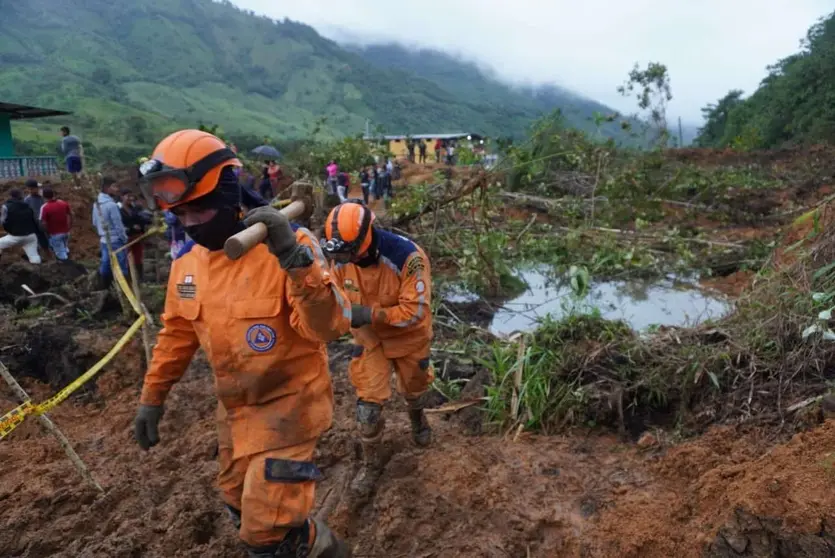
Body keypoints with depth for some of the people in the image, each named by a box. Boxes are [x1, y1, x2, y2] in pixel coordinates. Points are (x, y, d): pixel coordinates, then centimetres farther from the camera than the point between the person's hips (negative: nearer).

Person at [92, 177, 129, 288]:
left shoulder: (96, 203, 6)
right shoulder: (111, 205, -21)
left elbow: (95, 223, 14)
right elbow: (118, 225, -17)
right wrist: (124, 239, -5)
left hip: (104, 240, 8)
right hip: (115, 240, -8)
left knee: (105, 264, 14)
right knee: (121, 267, -1)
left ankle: (104, 288, 21)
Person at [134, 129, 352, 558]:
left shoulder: (287, 243, -23)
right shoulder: (186, 263, -2)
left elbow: (328, 327, -33)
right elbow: (177, 333, 11)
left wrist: (295, 258, -45)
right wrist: (152, 397, 15)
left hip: (289, 401, -7)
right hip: (235, 406, 8)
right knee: (240, 505, 24)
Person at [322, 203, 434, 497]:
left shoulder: (407, 257, -36)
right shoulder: (341, 261, -20)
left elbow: (415, 311, -34)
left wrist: (371, 314, -41)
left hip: (408, 336, -2)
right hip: (369, 338, 2)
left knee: (413, 387, 23)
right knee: (368, 402, -2)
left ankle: (417, 417, 61)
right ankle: (370, 464, 21)